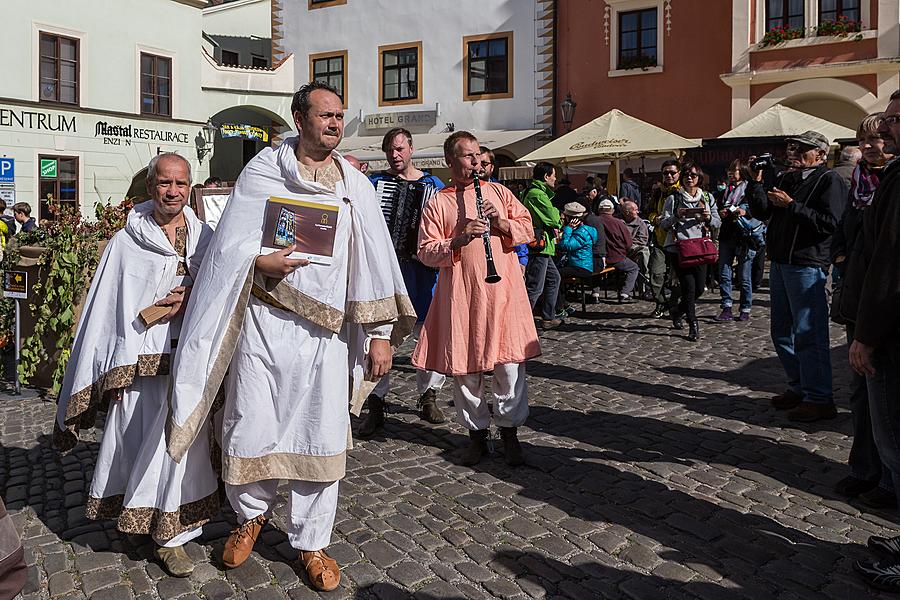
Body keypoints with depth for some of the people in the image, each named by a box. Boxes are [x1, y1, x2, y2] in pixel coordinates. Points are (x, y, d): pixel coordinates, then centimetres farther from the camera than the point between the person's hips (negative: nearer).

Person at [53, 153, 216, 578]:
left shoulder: (205, 237, 7)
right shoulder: (126, 242, 2)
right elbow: (106, 308, 2)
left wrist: (192, 299, -10)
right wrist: (114, 371, -3)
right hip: (140, 361, -1)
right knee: (136, 441, 4)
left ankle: (172, 536, 19)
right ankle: (134, 511, 29)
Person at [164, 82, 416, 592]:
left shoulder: (355, 185, 9)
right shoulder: (262, 173, 5)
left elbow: (375, 261, 5)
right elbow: (230, 243, 3)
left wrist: (380, 334, 0)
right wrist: (260, 262, -18)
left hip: (326, 328, 1)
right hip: (264, 322, -1)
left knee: (321, 436, 5)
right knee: (250, 430, 3)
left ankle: (311, 543, 24)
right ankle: (254, 513, 34)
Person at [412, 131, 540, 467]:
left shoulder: (498, 191, 15)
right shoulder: (437, 203, 7)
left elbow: (528, 229, 12)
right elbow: (426, 252, 0)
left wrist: (501, 223, -6)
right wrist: (458, 239, -15)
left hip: (503, 290, 1)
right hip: (461, 294, -1)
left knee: (509, 364, -1)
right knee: (465, 368, 4)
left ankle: (509, 431, 15)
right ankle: (477, 432, 21)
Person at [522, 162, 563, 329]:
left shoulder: (533, 192, 17)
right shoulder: (538, 195, -16)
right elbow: (553, 220, -17)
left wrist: (552, 227, 5)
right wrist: (556, 212, 4)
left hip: (542, 247, 11)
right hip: (539, 246, -11)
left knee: (554, 278, 20)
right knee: (535, 288, -8)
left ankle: (548, 318, 26)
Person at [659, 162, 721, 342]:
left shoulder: (708, 197, 12)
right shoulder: (674, 198, 2)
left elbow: (717, 222, 12)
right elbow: (663, 224, -1)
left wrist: (708, 218, -9)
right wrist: (677, 216, -19)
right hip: (677, 248, -4)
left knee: (699, 288, 4)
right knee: (689, 286, -7)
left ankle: (677, 311, 32)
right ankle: (693, 325, 5)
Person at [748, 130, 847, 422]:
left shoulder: (829, 180, -6)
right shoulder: (785, 178, 18)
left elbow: (829, 223, -18)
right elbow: (762, 213, 13)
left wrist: (791, 205, -18)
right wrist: (755, 184, 2)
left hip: (807, 266, -9)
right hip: (780, 263, 9)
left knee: (808, 334, -8)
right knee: (782, 331, 14)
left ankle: (819, 399, -1)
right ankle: (799, 388, 26)